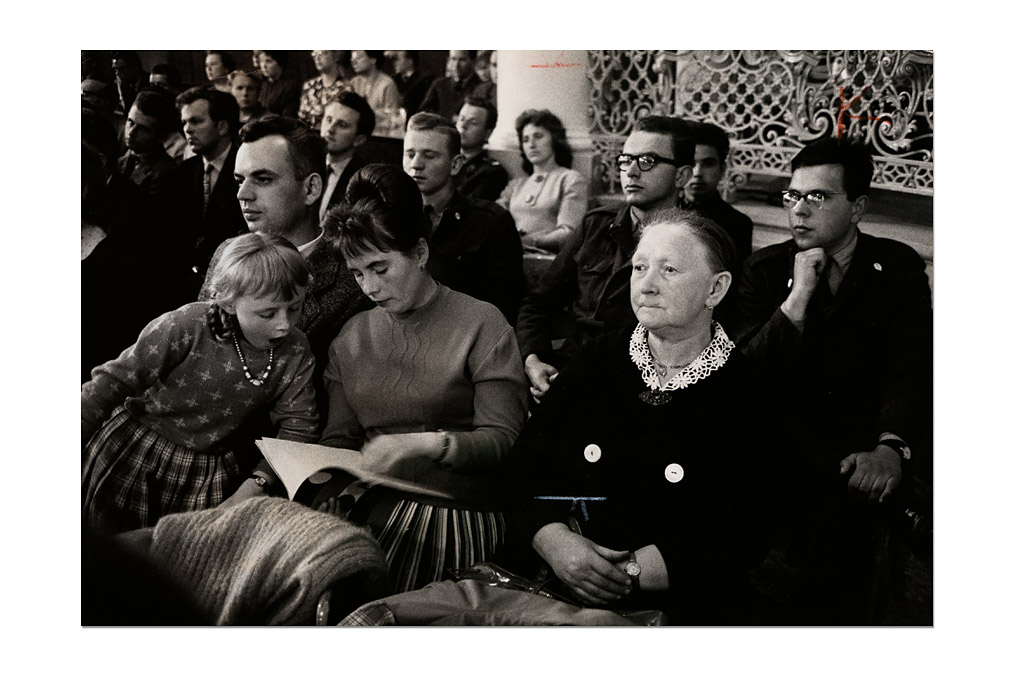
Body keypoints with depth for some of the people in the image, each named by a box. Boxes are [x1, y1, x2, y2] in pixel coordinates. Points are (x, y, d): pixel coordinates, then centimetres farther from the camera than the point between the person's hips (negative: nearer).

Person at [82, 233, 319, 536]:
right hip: (133, 453, -2)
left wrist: (257, 482, -21)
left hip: (213, 471, 3)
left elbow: (298, 428, -9)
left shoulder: (296, 353, -14)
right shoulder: (185, 327, -25)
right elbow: (114, 382, -19)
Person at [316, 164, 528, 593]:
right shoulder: (351, 338, 16)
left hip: (460, 513, -5)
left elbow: (503, 439, -7)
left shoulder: (482, 325, 0)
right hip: (372, 508, 5)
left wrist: (425, 444, -23)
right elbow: (340, 437, 14)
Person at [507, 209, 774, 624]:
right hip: (556, 587, 3)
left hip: (681, 607, -2)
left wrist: (631, 572, -16)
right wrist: (555, 542, -14)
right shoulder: (599, 359, 9)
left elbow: (743, 539, -8)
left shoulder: (745, 393, -1)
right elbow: (525, 463, 4)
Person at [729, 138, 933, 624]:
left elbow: (910, 370, -6)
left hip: (869, 444, -1)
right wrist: (799, 295, -15)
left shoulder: (899, 268, 5)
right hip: (788, 443, 1)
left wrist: (892, 448, -22)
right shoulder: (765, 270, 5)